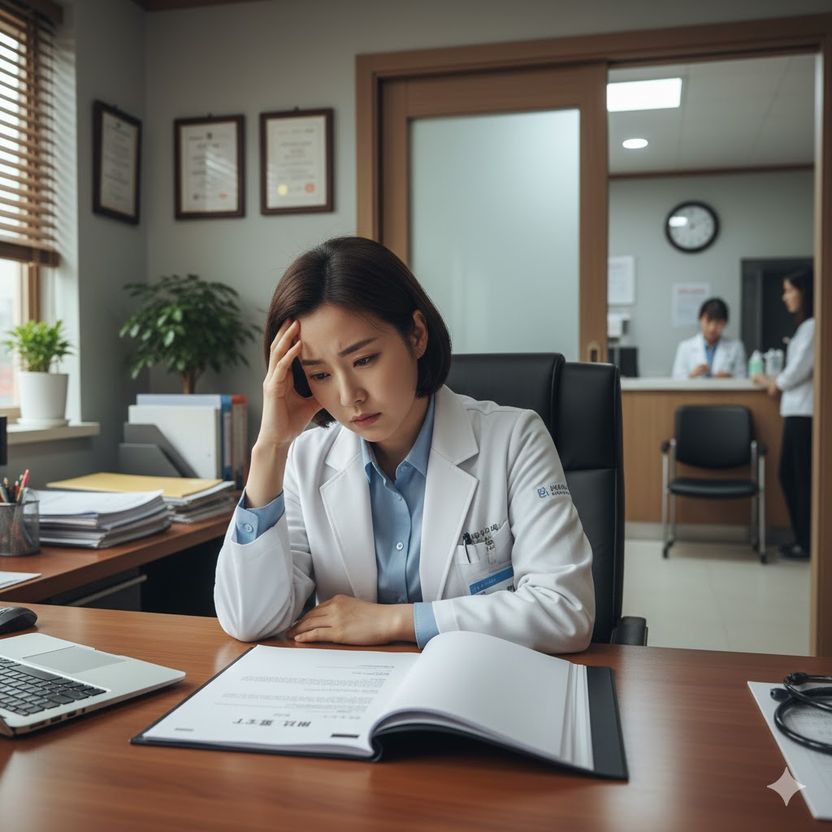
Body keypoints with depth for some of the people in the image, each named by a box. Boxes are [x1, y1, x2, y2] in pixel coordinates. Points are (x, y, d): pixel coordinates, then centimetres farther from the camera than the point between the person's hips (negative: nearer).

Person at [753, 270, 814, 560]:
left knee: (804, 479, -3)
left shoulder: (812, 326, -12)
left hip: (805, 413, -10)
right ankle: (802, 538, 20)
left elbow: (799, 370, -14)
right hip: (796, 411, 10)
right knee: (788, 474, 12)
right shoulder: (805, 326, 18)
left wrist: (774, 383, 3)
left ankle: (808, 544, 6)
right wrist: (776, 381, 6)